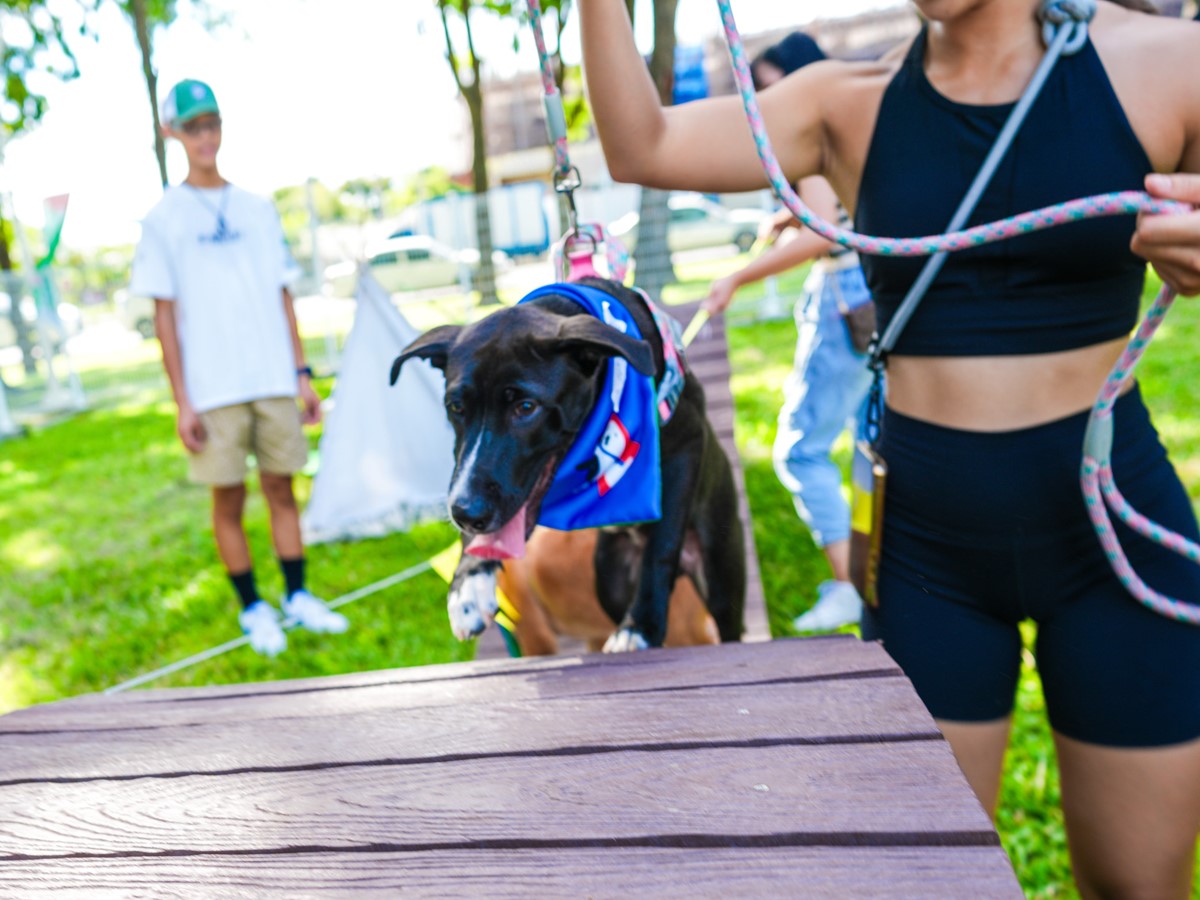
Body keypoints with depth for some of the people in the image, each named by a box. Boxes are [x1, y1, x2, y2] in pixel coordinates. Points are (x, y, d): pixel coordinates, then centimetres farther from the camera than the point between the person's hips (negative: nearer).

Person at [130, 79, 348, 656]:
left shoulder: (258, 209, 11)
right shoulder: (165, 219, 1)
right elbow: (165, 314, -1)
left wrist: (302, 372, 8)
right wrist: (181, 402, -6)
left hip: (274, 381, 3)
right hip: (214, 390, -3)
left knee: (281, 487, 8)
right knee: (229, 500, 4)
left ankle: (297, 596, 19)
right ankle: (252, 609, 17)